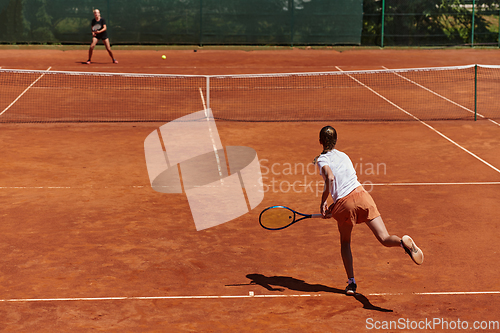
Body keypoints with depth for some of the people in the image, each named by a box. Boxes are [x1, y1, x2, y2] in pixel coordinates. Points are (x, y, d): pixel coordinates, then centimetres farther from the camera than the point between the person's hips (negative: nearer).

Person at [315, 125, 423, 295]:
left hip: (343, 205, -3)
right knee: (385, 239, -7)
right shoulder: (344, 156, 23)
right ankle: (404, 241, -40)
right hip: (361, 194, 3)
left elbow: (330, 177, -16)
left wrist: (324, 201, -7)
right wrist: (334, 209, 29)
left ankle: (351, 282, 20)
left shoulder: (322, 159, 5)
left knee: (345, 242, 23)